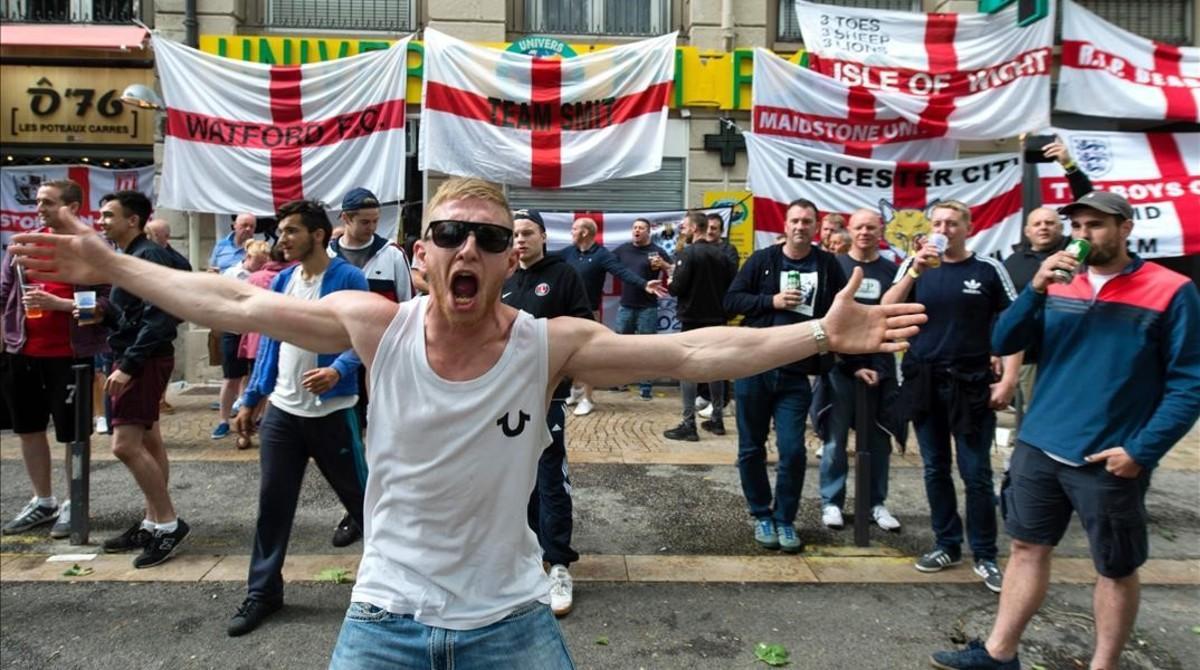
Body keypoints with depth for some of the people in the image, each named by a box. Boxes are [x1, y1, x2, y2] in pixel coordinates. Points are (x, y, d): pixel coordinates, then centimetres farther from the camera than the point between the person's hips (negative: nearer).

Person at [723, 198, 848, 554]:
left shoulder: (828, 265, 3)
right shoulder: (762, 259, 0)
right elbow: (731, 300, -1)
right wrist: (772, 300, -14)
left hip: (796, 374, 0)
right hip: (752, 367, 0)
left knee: (792, 450, -5)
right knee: (751, 448, 8)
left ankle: (785, 519, 15)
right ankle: (762, 516, 25)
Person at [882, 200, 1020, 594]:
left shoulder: (988, 269, -1)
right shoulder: (914, 265, 4)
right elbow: (887, 311, -8)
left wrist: (1008, 379, -10)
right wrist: (915, 271, -20)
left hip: (971, 383, -2)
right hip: (923, 382, 3)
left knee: (976, 474, 1)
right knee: (935, 470, 11)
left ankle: (985, 556, 13)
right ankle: (947, 546, 23)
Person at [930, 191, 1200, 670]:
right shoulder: (1058, 284, 6)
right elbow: (1003, 343, 0)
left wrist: (1142, 451, -14)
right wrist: (1036, 289, -15)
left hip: (1108, 461, -4)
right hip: (1038, 447, 4)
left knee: (1116, 569, 10)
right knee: (1027, 548, 12)